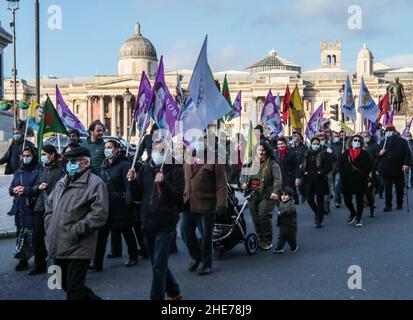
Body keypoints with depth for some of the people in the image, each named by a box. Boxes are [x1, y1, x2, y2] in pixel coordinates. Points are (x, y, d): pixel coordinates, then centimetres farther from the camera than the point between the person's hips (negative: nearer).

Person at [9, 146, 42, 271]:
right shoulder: (19, 171, 17)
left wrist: (26, 190, -18)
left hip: (33, 209, -6)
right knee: (21, 234, 8)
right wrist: (14, 190, -4)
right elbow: (11, 188, 19)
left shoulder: (39, 170, -5)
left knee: (33, 235, -5)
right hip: (20, 209, 6)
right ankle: (23, 260, 15)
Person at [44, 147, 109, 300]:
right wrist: (50, 227, 9)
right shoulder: (62, 183, 16)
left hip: (78, 247, -8)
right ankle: (92, 298, 38)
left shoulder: (95, 183, -9)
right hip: (57, 246, 8)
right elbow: (49, 206, 24)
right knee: (65, 285, 18)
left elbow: (99, 214, -18)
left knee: (74, 290, -1)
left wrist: (75, 231, -19)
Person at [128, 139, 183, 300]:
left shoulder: (175, 170, -5)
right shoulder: (145, 169, 9)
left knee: (159, 266, -6)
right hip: (148, 223, 6)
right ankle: (174, 293, 37)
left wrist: (163, 183, -28)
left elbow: (177, 196, -15)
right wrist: (133, 181, -6)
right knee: (158, 263, 17)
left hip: (165, 224, -6)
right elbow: (138, 196, 10)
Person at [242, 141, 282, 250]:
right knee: (255, 218, 5)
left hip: (267, 195, -5)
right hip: (253, 195, 5)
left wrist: (275, 191, -22)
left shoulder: (272, 164, -2)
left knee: (263, 217, -12)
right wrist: (245, 184, 5)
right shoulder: (252, 163, 14)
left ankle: (267, 241, 1)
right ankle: (259, 240, 18)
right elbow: (246, 176, 26)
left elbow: (278, 179, -9)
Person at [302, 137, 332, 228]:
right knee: (309, 199, 3)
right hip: (309, 180, 4)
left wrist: (322, 172, -16)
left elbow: (329, 167, -5)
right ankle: (318, 213, 30)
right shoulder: (307, 154, 10)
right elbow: (303, 166, 18)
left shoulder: (324, 153, -2)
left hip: (320, 180, -4)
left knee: (320, 200, 1)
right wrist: (304, 172, 0)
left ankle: (319, 221, 9)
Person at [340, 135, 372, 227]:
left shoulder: (365, 154, 1)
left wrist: (363, 176, -13)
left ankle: (359, 218, 17)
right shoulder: (346, 153, 8)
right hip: (347, 181, 2)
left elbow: (368, 167, -3)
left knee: (360, 200, 5)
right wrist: (343, 176, -3)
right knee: (347, 199, 1)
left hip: (360, 181, -2)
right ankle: (353, 213, 26)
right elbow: (341, 166, 7)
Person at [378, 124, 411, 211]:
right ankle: (388, 205, 1)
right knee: (387, 188, -2)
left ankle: (400, 203, 26)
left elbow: (407, 153, -2)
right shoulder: (383, 142, 12)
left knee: (400, 188, 10)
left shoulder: (402, 142, 3)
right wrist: (380, 153, -7)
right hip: (386, 169, 1)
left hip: (398, 169, -1)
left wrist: (406, 164, -14)